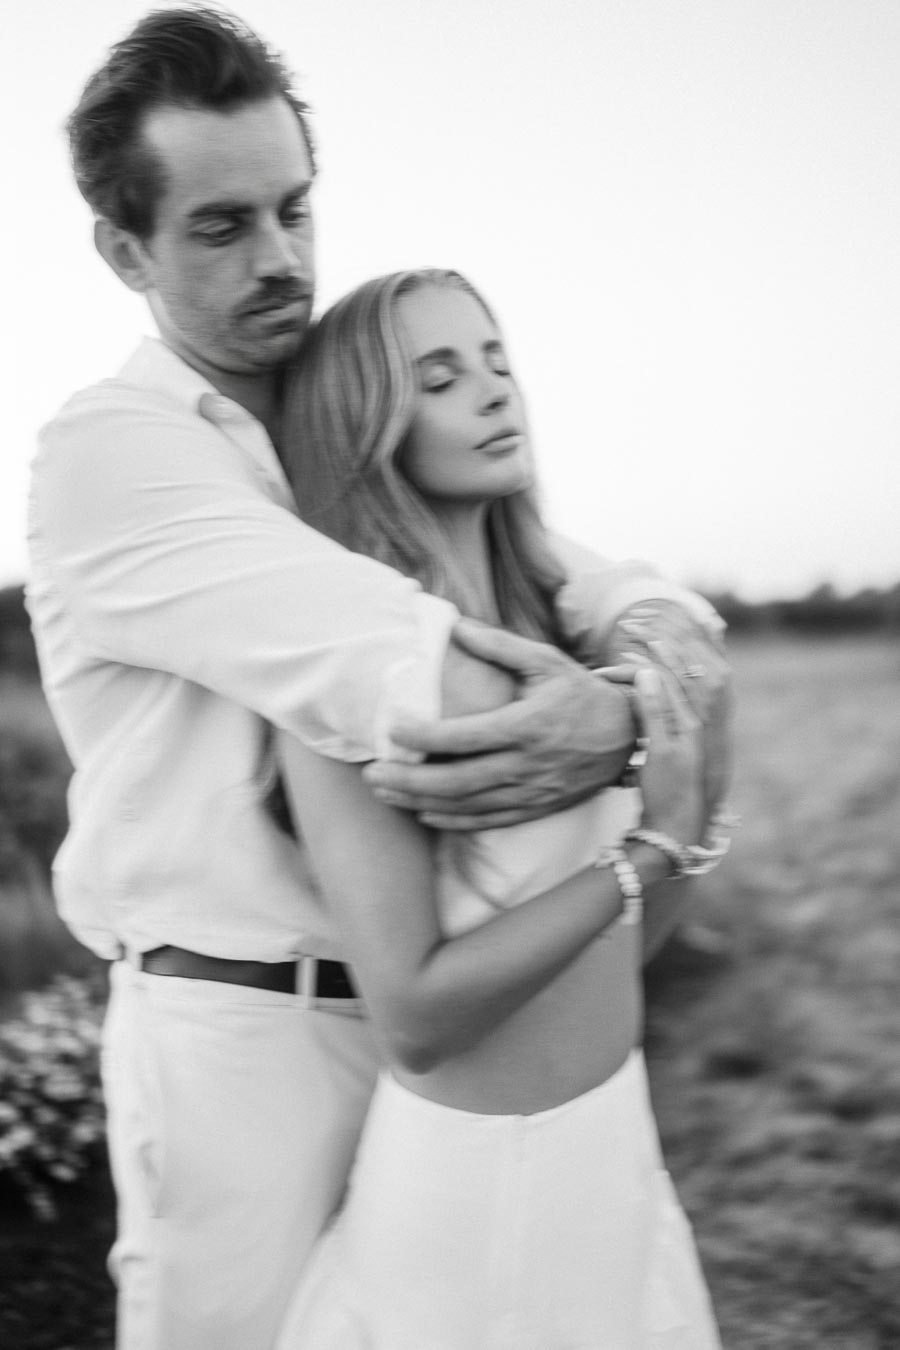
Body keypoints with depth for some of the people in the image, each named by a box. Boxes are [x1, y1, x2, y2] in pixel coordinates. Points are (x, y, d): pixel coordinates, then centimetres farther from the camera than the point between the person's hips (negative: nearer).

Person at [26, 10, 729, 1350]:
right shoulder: (113, 451, -14)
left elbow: (556, 573, 3)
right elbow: (401, 675, -26)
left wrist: (662, 626, -19)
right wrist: (644, 716, -17)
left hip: (411, 1008, 7)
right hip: (242, 1030, -7)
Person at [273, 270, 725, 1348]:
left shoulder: (551, 621, 0)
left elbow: (616, 945, 8)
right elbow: (413, 1014, -23)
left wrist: (691, 806, -8)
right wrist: (651, 850, -23)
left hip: (618, 1141, 7)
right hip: (476, 1172, -6)